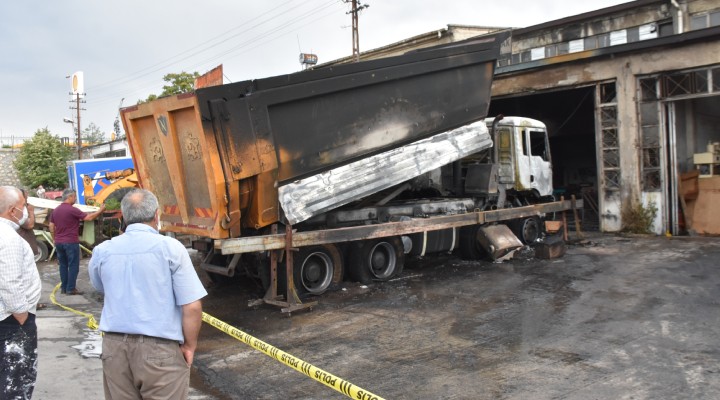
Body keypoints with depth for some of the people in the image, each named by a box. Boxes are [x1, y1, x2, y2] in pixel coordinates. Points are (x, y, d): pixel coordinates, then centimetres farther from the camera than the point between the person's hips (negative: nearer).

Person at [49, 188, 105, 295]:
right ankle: (71, 289, 1)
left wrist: (54, 239, 22)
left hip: (59, 242, 7)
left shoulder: (55, 210, 9)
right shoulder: (72, 210, -15)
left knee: (63, 265, 14)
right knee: (73, 266, 0)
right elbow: (89, 217, -16)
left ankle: (64, 288, 17)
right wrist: (100, 211, -4)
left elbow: (51, 227, 13)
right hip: (71, 242, -7)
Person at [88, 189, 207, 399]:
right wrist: (189, 345, 0)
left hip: (114, 346, 4)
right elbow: (192, 307, -13)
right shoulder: (170, 248, -11)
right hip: (160, 349, -4)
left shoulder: (102, 251, 1)